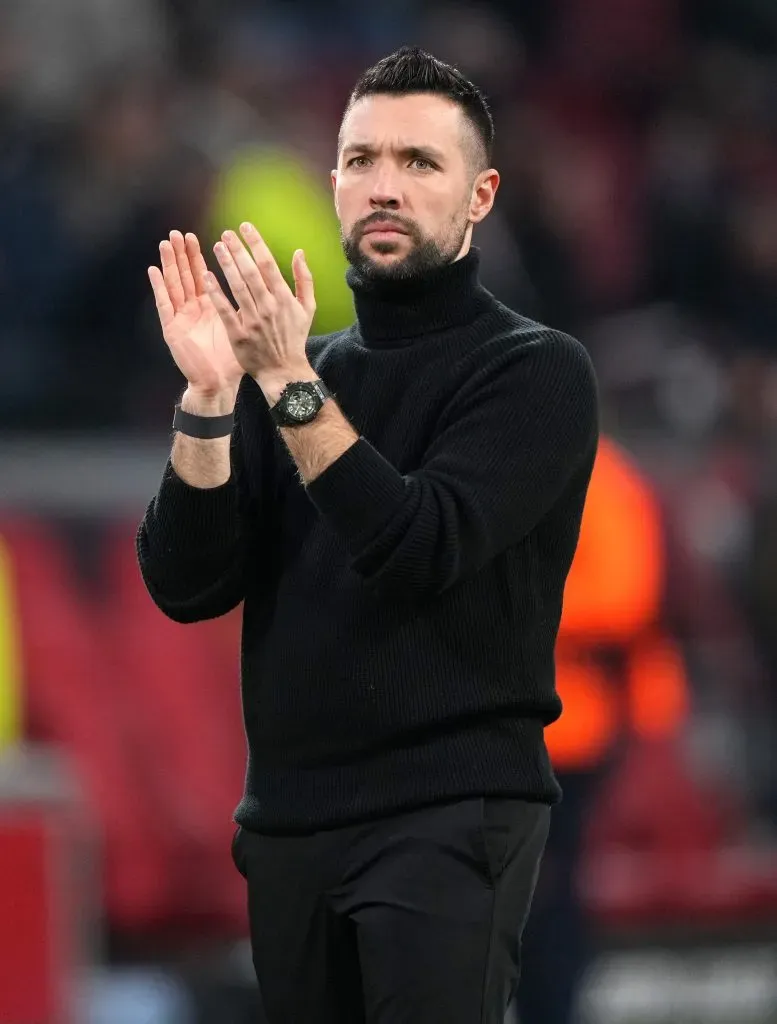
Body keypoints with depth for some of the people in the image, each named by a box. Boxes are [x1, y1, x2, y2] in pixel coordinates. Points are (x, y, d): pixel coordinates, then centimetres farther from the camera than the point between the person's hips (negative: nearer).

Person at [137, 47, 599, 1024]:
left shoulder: (537, 371, -3)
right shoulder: (293, 371, 12)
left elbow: (424, 550, -17)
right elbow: (185, 588, 2)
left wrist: (288, 383, -21)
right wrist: (210, 396, -11)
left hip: (452, 812, -5)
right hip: (289, 815, 5)